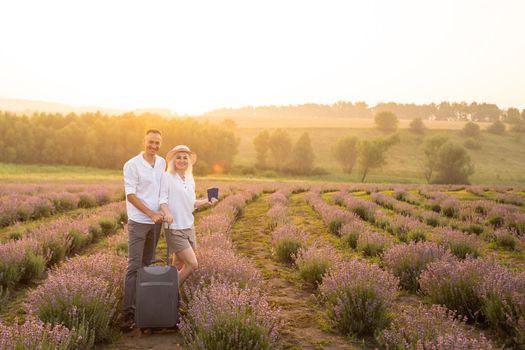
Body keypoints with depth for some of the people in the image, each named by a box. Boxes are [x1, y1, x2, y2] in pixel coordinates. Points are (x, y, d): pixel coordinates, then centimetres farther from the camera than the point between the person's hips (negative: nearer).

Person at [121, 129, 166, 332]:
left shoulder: (162, 163, 7)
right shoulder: (132, 165, -10)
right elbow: (130, 195, -12)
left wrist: (162, 211, 9)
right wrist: (151, 213, -15)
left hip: (156, 221, 6)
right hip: (138, 221, -5)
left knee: (147, 264, 12)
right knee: (134, 266, -7)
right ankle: (128, 312, -5)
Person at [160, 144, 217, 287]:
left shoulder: (190, 180, 11)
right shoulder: (167, 177, -8)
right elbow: (162, 199, -14)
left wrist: (207, 201, 6)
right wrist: (167, 213, -32)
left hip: (189, 226, 7)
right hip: (174, 228, -7)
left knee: (179, 265, 15)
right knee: (192, 264, -10)